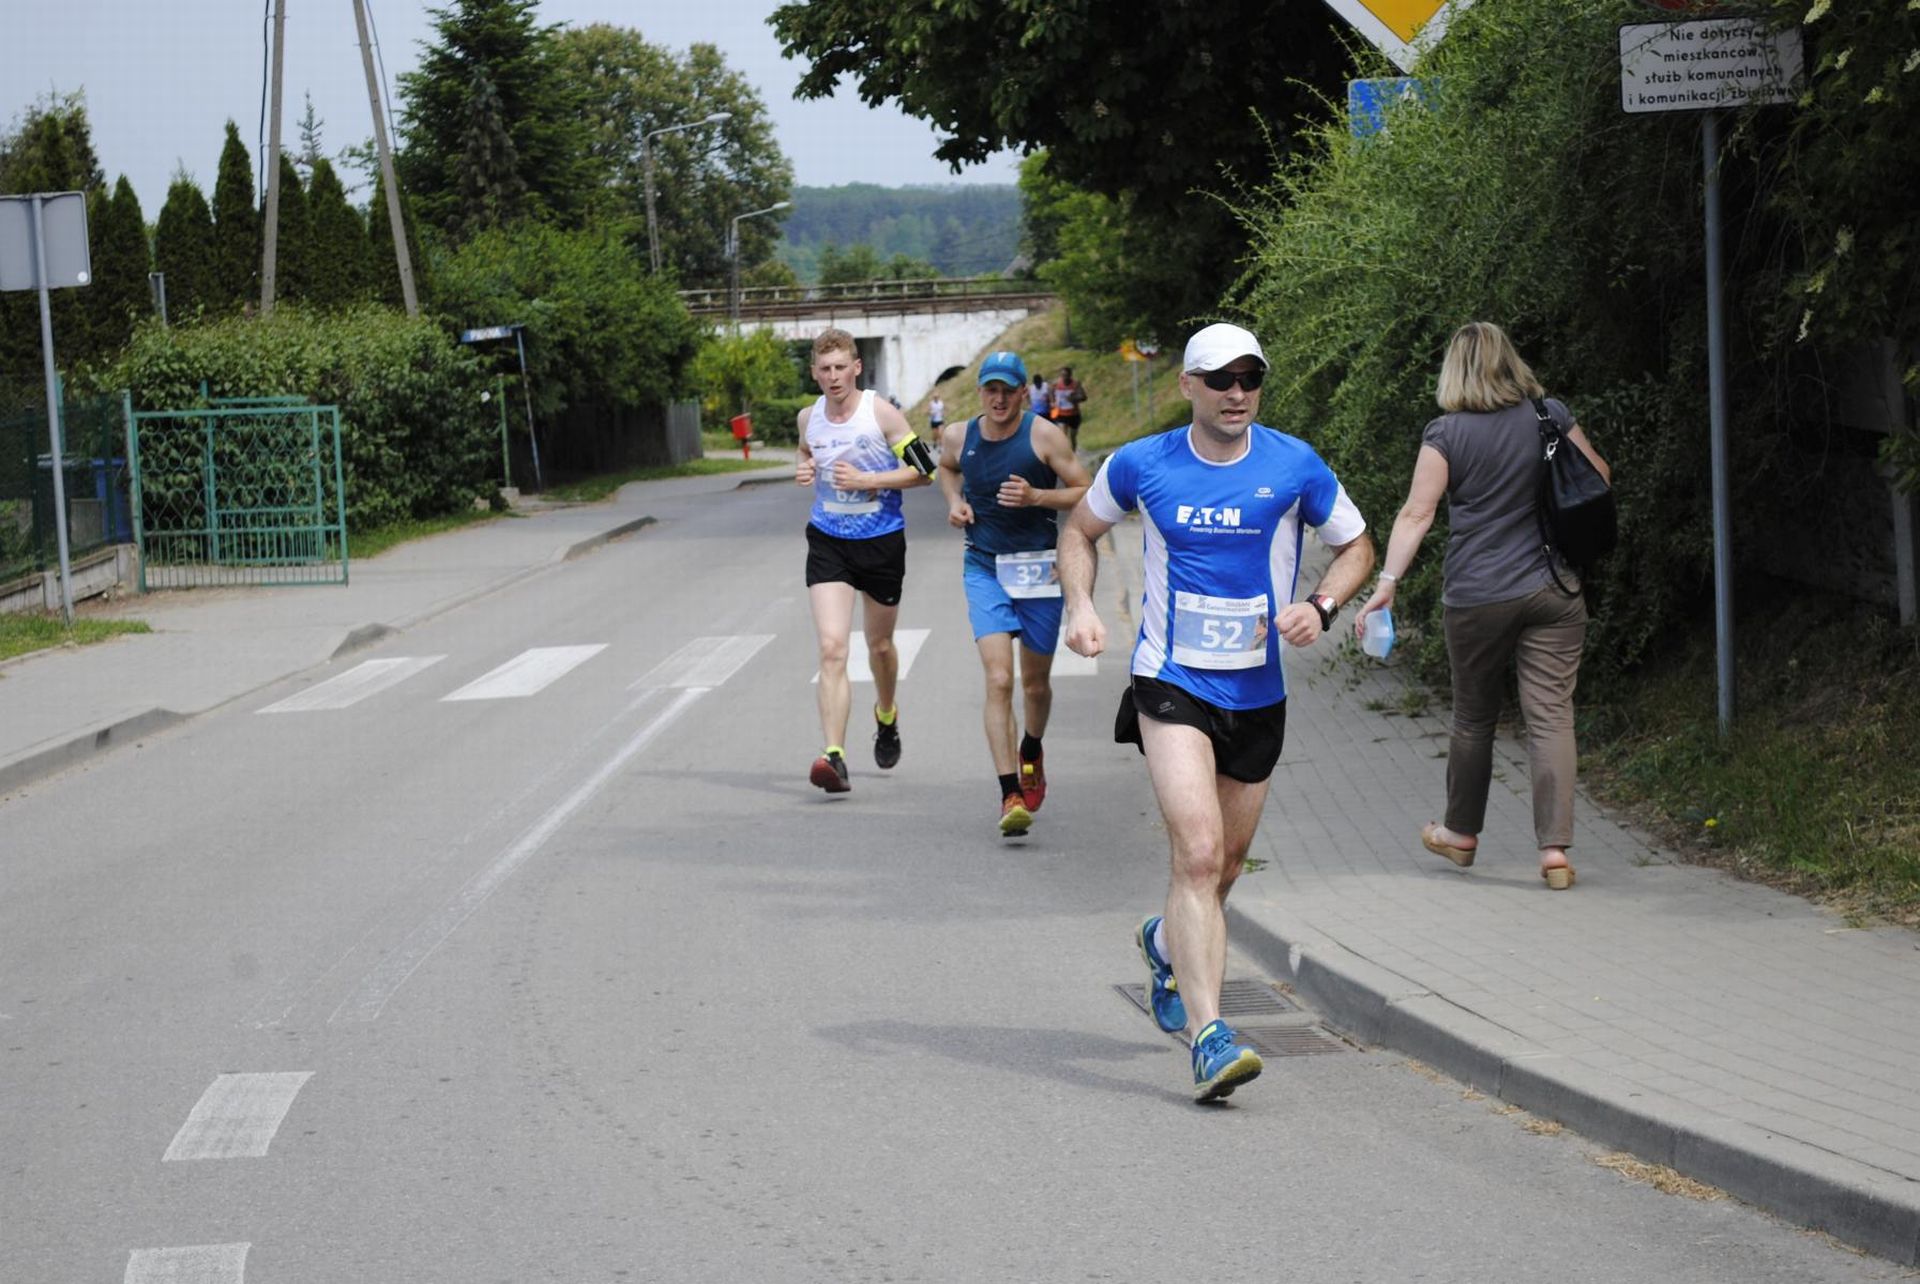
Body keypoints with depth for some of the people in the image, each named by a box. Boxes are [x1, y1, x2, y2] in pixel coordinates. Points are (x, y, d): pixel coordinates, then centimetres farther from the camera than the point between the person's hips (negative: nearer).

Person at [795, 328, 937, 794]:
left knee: (879, 645, 17)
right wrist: (803, 471, -1)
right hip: (828, 541, 1)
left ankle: (886, 716, 50)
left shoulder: (882, 415, -11)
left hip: (882, 541, -1)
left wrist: (866, 480, -19)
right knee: (831, 647, -15)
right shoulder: (808, 418, 2)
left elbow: (925, 470, -9)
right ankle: (834, 756, -23)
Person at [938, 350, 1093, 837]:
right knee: (998, 680, -15)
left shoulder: (1045, 436, -9)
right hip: (985, 568, 1)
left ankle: (1031, 752, 47)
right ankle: (1010, 795, -17)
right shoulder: (959, 437, 0)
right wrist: (955, 500, 5)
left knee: (1035, 682, 14)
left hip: (1039, 567, -1)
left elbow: (1085, 493, -6)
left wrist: (1037, 497, -21)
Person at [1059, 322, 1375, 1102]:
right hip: (1170, 685, -3)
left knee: (1224, 868, 15)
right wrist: (1080, 605, -2)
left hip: (1257, 692, 3)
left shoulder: (1294, 466, -3)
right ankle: (1208, 1037, -23)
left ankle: (1166, 942, 50)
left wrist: (1319, 607, -10)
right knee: (1199, 852, -20)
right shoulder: (1141, 466, -3)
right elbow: (1080, 530, 15)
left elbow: (1356, 548, 9)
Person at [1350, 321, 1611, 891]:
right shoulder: (1551, 415, 2)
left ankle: (1461, 832, 31)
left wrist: (1388, 581, -11)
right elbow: (1599, 476, 12)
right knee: (1551, 716, -2)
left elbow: (1416, 513, -11)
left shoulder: (1446, 434, -6)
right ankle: (1555, 848, -10)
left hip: (1478, 598, -1)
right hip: (1554, 591, 1)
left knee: (1474, 717, 15)